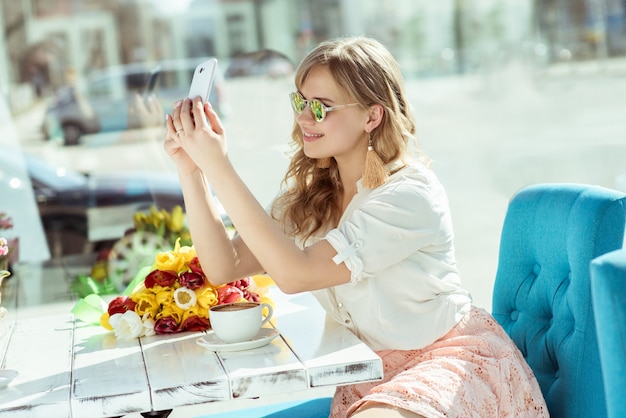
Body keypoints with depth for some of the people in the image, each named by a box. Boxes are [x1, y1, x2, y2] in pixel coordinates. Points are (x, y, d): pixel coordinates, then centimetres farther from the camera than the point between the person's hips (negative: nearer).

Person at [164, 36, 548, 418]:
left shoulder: (410, 196, -22)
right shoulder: (309, 193, 1)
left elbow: (295, 274, -30)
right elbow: (225, 267, -7)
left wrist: (218, 166, -32)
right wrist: (191, 170, -17)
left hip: (451, 358, -6)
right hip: (378, 369, 7)